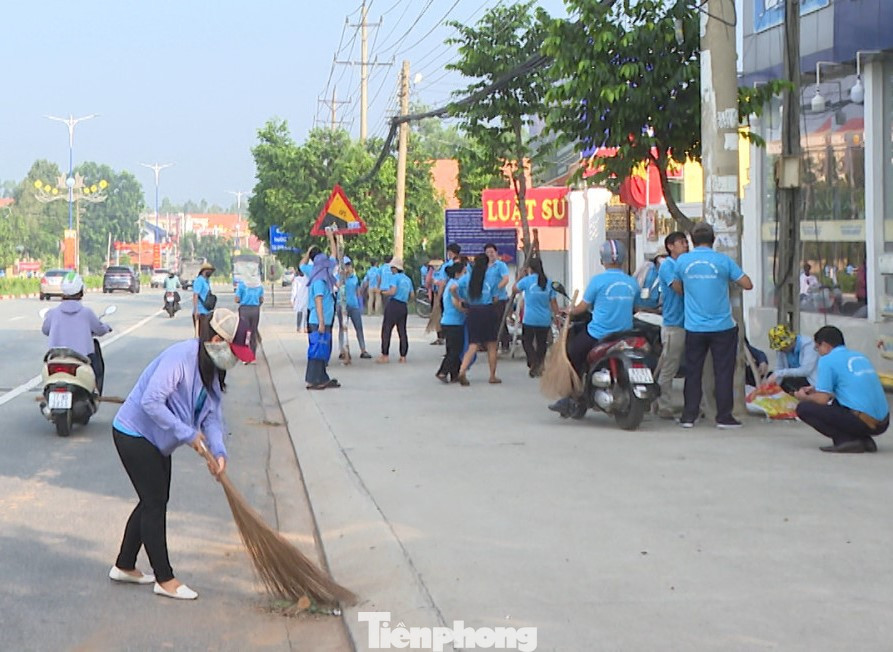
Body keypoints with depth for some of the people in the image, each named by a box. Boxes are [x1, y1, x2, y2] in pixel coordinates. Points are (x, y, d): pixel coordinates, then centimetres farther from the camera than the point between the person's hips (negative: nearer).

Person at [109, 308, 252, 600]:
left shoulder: (209, 370, 4)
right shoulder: (180, 357, -27)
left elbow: (212, 414, 1)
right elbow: (151, 402, -33)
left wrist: (218, 451, -16)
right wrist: (188, 434, -28)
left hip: (156, 439, 10)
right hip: (133, 434, -10)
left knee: (153, 502, 16)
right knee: (155, 503, -5)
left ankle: (124, 566, 31)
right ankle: (164, 579, 4)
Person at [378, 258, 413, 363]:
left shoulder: (395, 277, -6)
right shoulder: (408, 279, 16)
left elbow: (393, 291, -17)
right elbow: (412, 295, 17)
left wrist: (383, 292, -1)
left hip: (394, 305, -7)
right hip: (404, 306, 7)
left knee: (386, 330, -1)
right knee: (402, 331, 9)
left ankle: (385, 355, -3)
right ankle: (403, 356, 8)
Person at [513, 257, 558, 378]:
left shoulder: (527, 280, -5)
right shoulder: (548, 283, 3)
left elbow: (514, 290, 12)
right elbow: (553, 302, 3)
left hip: (530, 319, -3)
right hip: (545, 320, 3)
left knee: (527, 341, 7)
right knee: (541, 343, 13)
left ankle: (533, 363, -12)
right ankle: (540, 366, 14)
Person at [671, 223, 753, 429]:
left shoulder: (682, 261, 0)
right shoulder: (723, 261, -7)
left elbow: (677, 288, 15)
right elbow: (747, 284, -4)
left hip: (694, 328, 2)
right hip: (722, 327, -2)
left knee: (693, 372, 10)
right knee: (723, 372, 5)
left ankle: (688, 416, 11)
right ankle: (724, 417, 6)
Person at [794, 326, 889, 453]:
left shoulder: (827, 360, -4)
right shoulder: (860, 357, 19)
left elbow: (822, 400, -6)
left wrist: (804, 397, 15)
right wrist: (817, 389, 33)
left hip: (861, 422, -8)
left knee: (803, 408, 0)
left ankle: (846, 440, -10)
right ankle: (865, 440, 12)